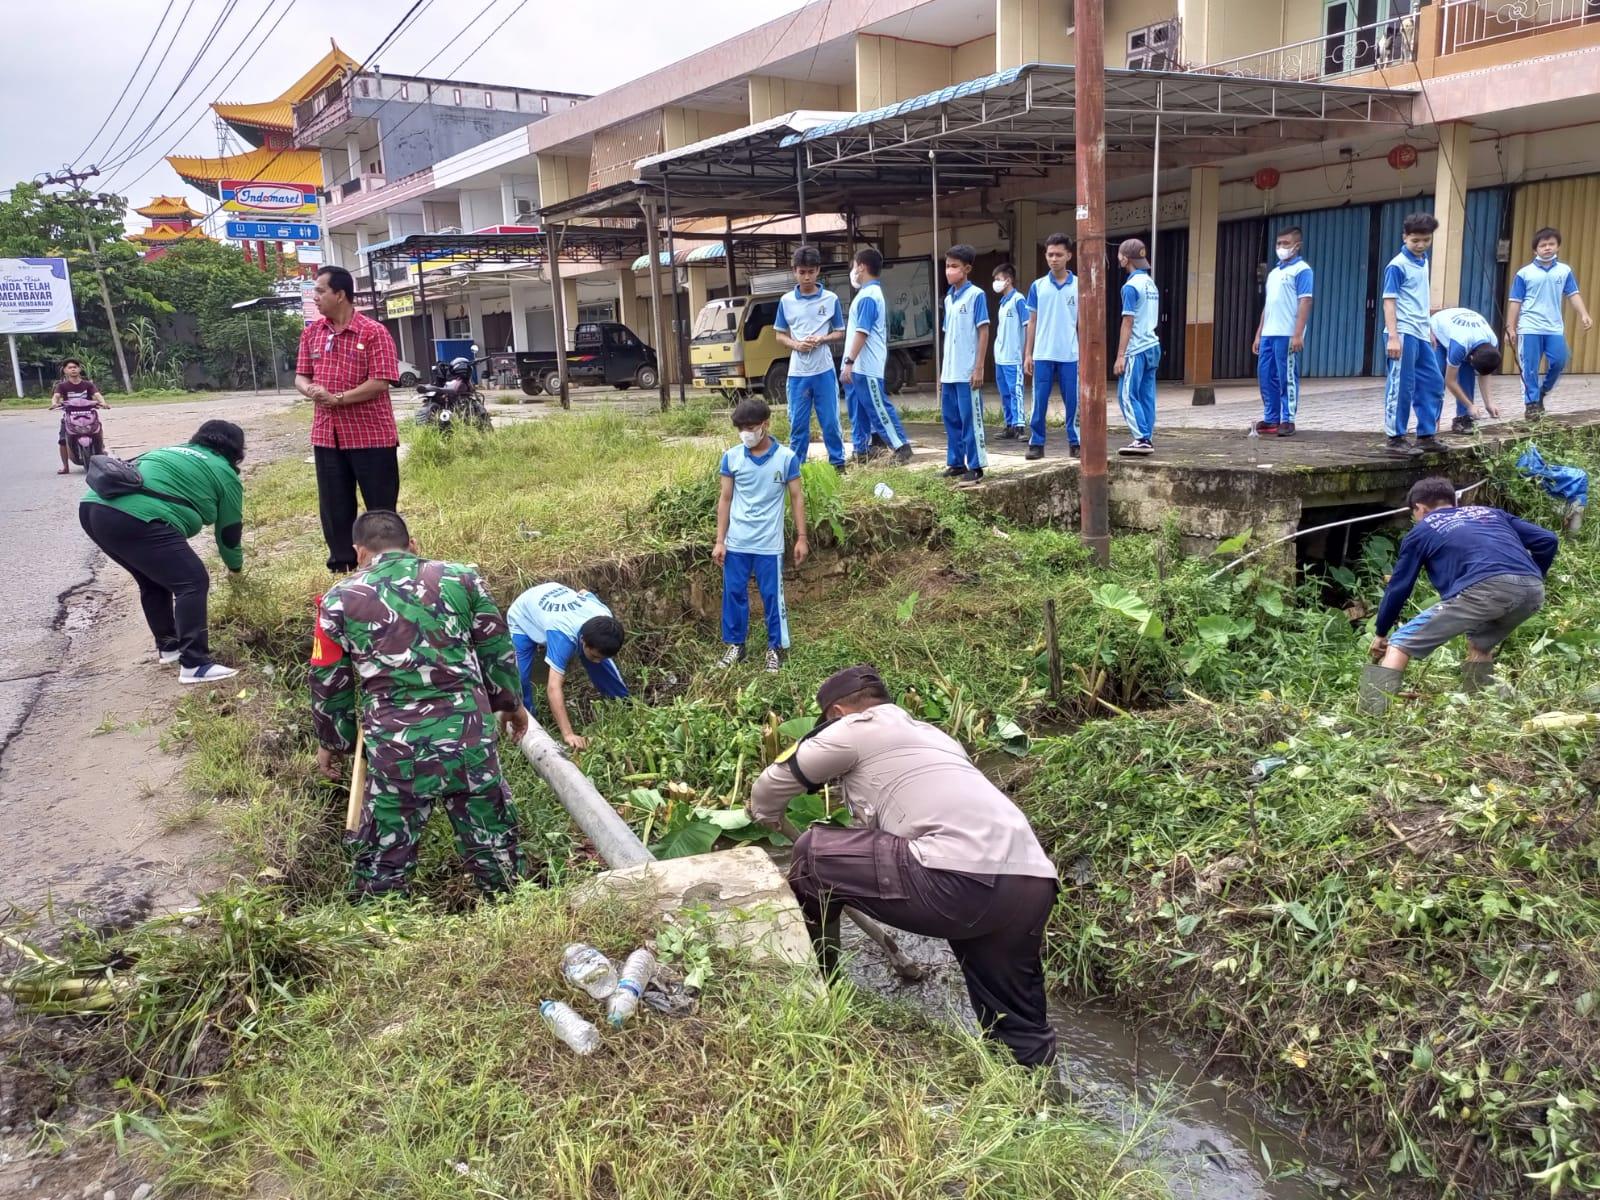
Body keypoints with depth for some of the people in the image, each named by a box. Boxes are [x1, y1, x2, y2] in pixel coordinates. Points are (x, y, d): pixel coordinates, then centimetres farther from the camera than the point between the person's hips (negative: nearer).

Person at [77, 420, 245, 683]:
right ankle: (194, 665, -8)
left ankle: (168, 646, 35)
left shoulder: (174, 451, 34)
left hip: (93, 507, 9)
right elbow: (229, 532, 20)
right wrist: (236, 567, 40)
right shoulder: (225, 474, 14)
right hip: (136, 520, -9)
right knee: (192, 582, -3)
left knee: (155, 579, 25)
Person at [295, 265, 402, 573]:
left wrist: (339, 398, -19)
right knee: (334, 506, 11)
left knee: (381, 506, 3)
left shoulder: (373, 332, -10)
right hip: (327, 434, 6)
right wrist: (310, 390, -11)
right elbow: (301, 376, 13)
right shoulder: (312, 332, 9)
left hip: (371, 434, -6)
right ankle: (341, 565, 22)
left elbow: (381, 382, -15)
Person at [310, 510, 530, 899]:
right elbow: (498, 651, 11)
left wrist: (331, 742, 25)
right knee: (495, 845, 17)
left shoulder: (339, 599, 3)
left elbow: (328, 684, 9)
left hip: (395, 750, -1)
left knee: (383, 862, 16)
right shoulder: (461, 578, 5)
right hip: (469, 737, 1)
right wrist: (511, 703, 28)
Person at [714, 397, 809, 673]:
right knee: (734, 594, 11)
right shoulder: (731, 457, -2)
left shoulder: (786, 457, -7)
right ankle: (734, 645, 26)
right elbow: (725, 499, 3)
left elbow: (797, 497, 0)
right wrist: (720, 541, 0)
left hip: (769, 544, -2)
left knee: (772, 596, 6)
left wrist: (801, 537, -2)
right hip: (736, 543, 2)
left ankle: (776, 648, 20)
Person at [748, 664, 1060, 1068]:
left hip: (964, 880, -8)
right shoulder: (930, 733, 34)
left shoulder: (854, 729, 12)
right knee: (1022, 1041, 24)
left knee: (813, 853, 10)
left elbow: (769, 788, 23)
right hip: (1033, 885, 8)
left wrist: (769, 817, 45)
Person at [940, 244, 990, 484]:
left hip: (967, 372, -7)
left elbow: (983, 332, -9)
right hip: (949, 372, 7)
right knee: (951, 419, 11)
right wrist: (942, 371, 16)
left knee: (971, 419, -3)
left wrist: (979, 368, -14)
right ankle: (955, 463, 19)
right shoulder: (948, 298, 14)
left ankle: (975, 466, 2)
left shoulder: (976, 295, -6)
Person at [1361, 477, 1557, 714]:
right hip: (1533, 590, 5)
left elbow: (1398, 587, 26)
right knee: (1480, 644, 34)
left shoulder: (1422, 530, 24)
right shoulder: (1491, 513, 35)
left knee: (1401, 644, 4)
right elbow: (1547, 540, 26)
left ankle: (1370, 720, -8)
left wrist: (1381, 633, 37)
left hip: (1482, 590, -5)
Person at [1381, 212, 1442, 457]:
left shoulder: (1424, 262, 15)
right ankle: (1395, 439, 1)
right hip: (1404, 334, -8)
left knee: (1433, 383, 11)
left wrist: (1429, 331, 23)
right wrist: (1393, 336, -21)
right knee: (1401, 387, -5)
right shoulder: (1397, 265, -10)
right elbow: (1389, 301, -14)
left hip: (1421, 335, 9)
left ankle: (1427, 434, 20)